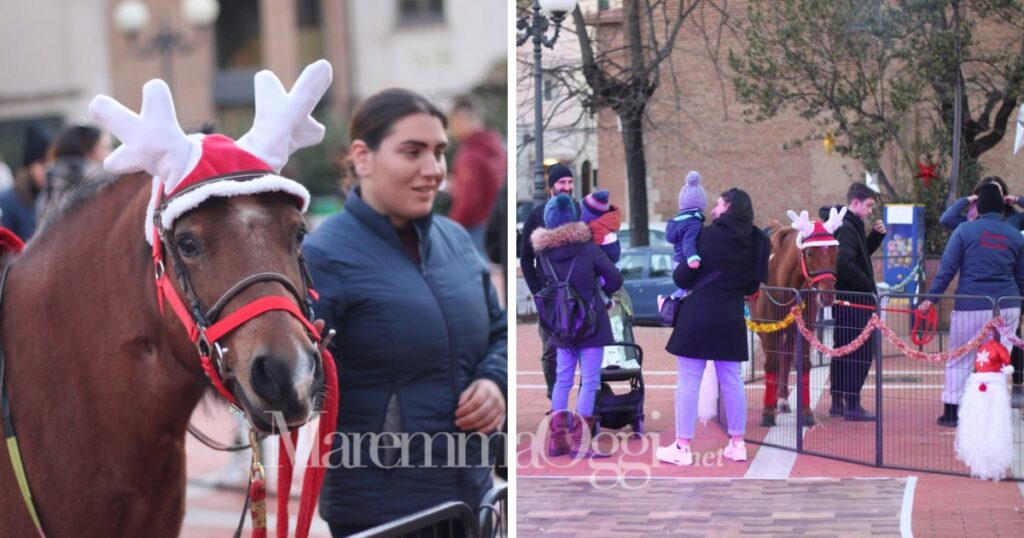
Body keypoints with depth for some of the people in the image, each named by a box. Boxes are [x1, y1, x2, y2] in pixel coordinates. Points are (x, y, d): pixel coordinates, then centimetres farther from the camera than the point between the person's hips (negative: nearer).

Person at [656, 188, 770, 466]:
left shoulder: (710, 235, -10)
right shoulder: (757, 242, 5)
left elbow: (682, 277, -8)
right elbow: (752, 286, 14)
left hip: (698, 316, -5)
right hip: (731, 318, 5)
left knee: (689, 382, -1)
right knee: (732, 381, 13)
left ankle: (682, 447, 0)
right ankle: (737, 444, 16)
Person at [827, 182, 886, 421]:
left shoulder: (851, 226, 15)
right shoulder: (847, 228, -15)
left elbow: (862, 253, 25)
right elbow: (845, 263, -25)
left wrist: (876, 236, 10)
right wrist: (869, 285, -16)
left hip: (844, 298, 11)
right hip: (853, 298, -11)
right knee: (862, 351, -9)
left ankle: (838, 401, 22)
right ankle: (852, 404, -9)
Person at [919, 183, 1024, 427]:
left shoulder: (965, 230, -3)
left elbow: (947, 268, -7)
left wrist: (932, 297, -4)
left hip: (970, 307, -2)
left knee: (959, 360, 8)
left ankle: (951, 413, 8)